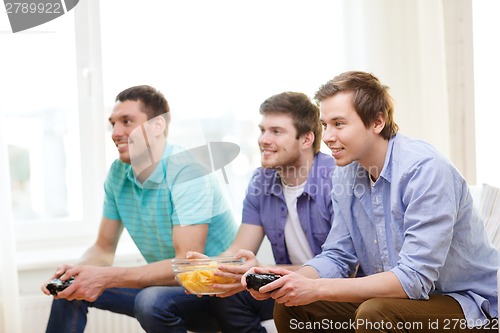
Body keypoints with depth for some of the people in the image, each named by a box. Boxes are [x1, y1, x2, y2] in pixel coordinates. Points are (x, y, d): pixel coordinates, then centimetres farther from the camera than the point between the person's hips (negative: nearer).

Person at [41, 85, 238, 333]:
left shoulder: (187, 171, -23)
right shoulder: (118, 172, -1)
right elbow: (104, 249, 7)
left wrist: (106, 277, -33)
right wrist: (77, 270, -16)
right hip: (168, 281, 7)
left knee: (153, 301, -34)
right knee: (70, 288, -1)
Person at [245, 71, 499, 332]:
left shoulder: (425, 170, -24)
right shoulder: (346, 174, 1)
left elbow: (414, 279, -29)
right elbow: (337, 257, 6)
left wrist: (318, 288, -30)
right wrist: (292, 280, -15)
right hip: (391, 297, 7)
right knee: (289, 305, -5)